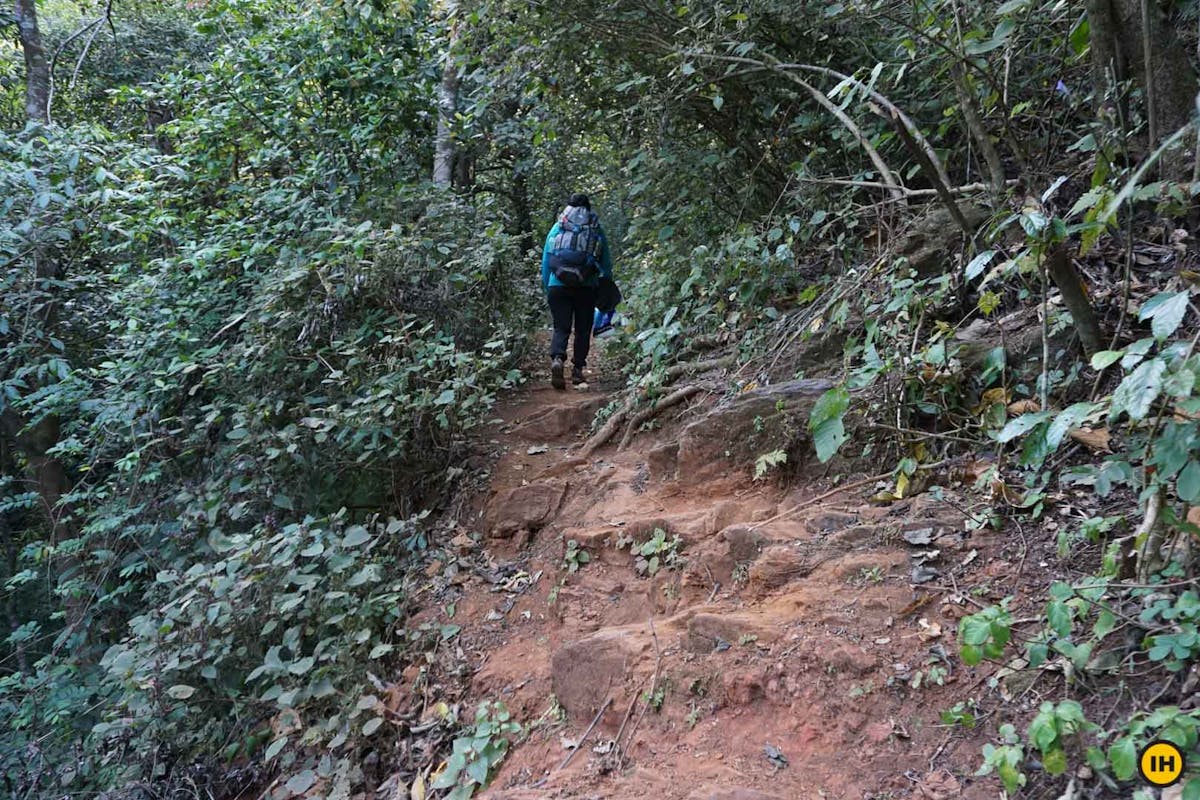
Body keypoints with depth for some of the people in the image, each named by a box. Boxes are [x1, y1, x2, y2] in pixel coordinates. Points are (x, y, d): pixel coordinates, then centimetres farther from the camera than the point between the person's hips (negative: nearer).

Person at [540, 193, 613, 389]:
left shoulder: (557, 228, 11)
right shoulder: (596, 230, 8)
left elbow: (545, 259, 11)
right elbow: (606, 263, 9)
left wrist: (546, 289, 17)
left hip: (558, 285, 1)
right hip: (586, 286, -1)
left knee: (561, 328, 4)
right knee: (583, 329, 12)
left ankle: (557, 359, -21)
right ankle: (577, 369, 11)